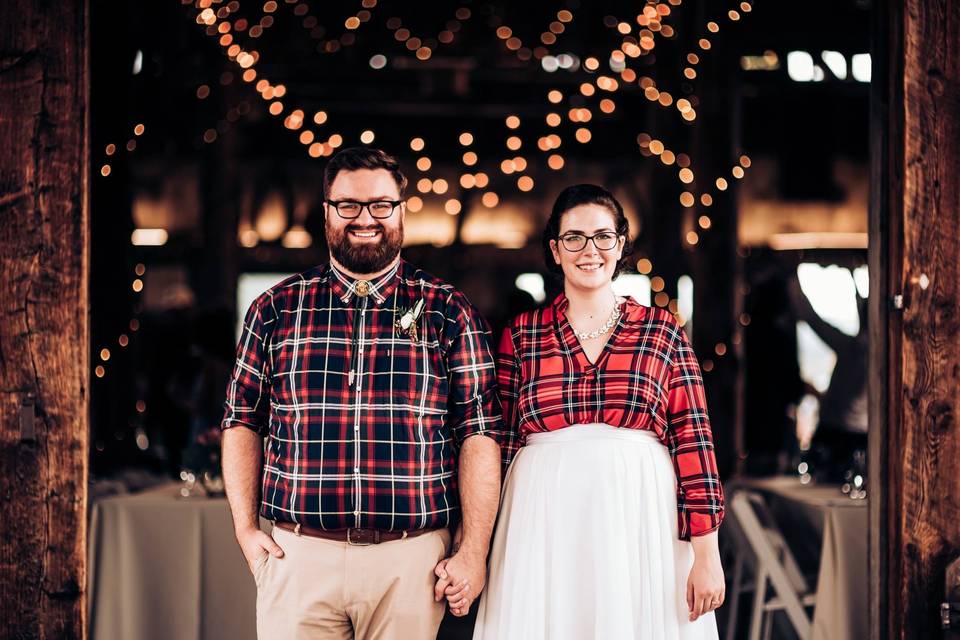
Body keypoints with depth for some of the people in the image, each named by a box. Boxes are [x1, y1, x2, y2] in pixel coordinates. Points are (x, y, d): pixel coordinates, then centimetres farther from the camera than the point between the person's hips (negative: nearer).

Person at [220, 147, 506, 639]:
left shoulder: (448, 312, 4)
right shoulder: (276, 308, 8)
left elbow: (479, 432, 0)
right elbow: (242, 421, 11)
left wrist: (474, 551, -6)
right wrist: (245, 529, 2)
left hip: (410, 559, -1)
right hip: (297, 556, 1)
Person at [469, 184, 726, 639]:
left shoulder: (663, 331, 4)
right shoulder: (522, 335, 6)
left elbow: (693, 441, -2)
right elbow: (501, 444, 7)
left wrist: (707, 554, -7)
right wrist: (479, 552, 6)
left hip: (641, 525, 0)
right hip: (544, 527, 1)